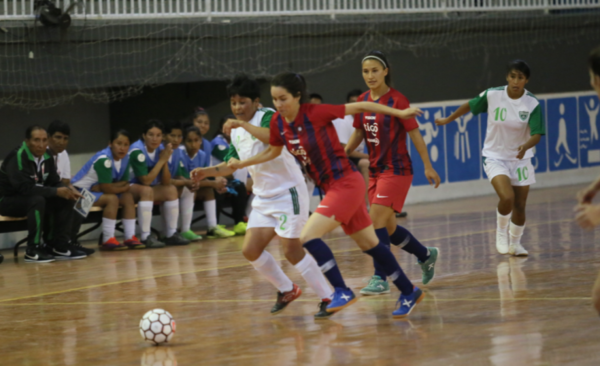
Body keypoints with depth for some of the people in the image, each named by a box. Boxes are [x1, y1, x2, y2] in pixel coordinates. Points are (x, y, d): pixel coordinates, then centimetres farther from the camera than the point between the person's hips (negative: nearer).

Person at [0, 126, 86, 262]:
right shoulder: (17, 157, -25)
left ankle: (59, 246, -5)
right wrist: (56, 192, -31)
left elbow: (54, 183, 4)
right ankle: (33, 251, -28)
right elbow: (25, 187, -32)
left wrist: (68, 191, -20)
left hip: (32, 199, 8)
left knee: (67, 200, -7)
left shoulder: (47, 157, -1)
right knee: (37, 200, -35)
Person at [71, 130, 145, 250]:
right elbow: (107, 188, -28)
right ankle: (108, 240, -26)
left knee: (128, 197, -7)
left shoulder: (125, 158, -2)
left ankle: (130, 238, -10)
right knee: (112, 199, -29)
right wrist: (120, 186, -10)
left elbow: (126, 184, -4)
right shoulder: (104, 159, -27)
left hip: (97, 191, 8)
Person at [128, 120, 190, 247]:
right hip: (126, 187, -8)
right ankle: (145, 237, -35)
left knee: (171, 190, -6)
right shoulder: (137, 151, -24)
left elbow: (166, 183, -5)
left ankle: (171, 234, -3)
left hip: (145, 189, 8)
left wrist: (165, 162, -20)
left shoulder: (161, 149, -3)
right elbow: (146, 181, -26)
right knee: (147, 190, -34)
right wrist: (161, 160, -22)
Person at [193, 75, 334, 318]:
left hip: (288, 192, -8)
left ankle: (327, 298, -1)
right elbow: (230, 164, 20)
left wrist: (243, 124, -36)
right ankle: (287, 289, 22)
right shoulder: (236, 132, 11)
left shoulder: (267, 117, -13)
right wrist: (207, 172, 4)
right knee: (250, 251, 1)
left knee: (291, 250, -13)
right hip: (264, 198, 8)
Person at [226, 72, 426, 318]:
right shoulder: (278, 122, 0)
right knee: (370, 245, 15)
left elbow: (359, 107, -13)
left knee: (308, 237, -17)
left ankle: (342, 291, -6)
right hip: (331, 187, 8)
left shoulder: (316, 113, -20)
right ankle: (409, 293, 27)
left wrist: (399, 113, -11)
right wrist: (241, 164, 11)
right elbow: (273, 151, 20)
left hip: (346, 184, -8)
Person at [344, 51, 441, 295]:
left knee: (377, 221, -16)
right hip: (375, 170, 7)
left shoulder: (397, 100, -13)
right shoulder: (363, 101, 5)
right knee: (387, 227, 12)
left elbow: (414, 133, -11)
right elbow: (359, 133, 16)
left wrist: (428, 167, -11)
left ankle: (380, 279, -11)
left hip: (396, 170, -7)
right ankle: (426, 255, 34)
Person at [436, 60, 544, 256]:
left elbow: (536, 134, -18)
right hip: (495, 157, -2)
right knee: (507, 197, -24)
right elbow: (469, 106, 4)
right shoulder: (492, 95, -14)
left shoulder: (532, 104, -13)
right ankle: (501, 233, 5)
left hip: (520, 159, 2)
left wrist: (526, 146, -39)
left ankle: (515, 243, 33)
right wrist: (447, 120, 16)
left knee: (520, 205, 7)